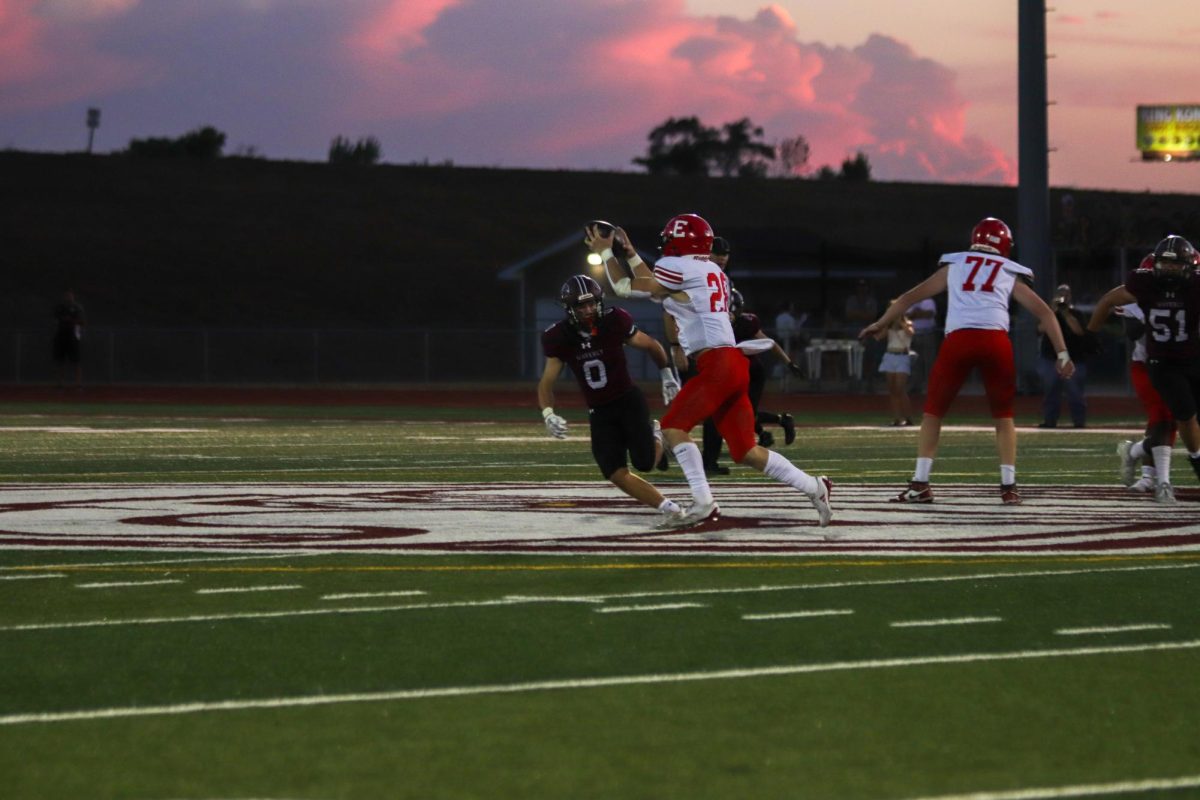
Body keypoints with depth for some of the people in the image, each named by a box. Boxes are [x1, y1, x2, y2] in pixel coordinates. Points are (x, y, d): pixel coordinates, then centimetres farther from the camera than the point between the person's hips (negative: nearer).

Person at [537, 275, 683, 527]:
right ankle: (668, 508, -1)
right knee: (616, 475, -13)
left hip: (629, 400, -2)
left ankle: (655, 437, 19)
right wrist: (548, 413, -25)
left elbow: (651, 345, 2)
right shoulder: (559, 338, -11)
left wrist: (667, 376, 11)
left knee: (645, 463, -17)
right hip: (599, 413, 2)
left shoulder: (615, 322, -16)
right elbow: (547, 382, -7)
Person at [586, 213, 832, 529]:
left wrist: (605, 252, 16)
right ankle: (814, 488, 8)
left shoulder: (678, 268, -6)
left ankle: (703, 501, -15)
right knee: (745, 451, 10)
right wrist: (631, 254, 36)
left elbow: (625, 288, 3)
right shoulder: (713, 272, 21)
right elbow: (656, 288, 32)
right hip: (733, 364, 9)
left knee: (673, 426, -6)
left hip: (717, 364, -9)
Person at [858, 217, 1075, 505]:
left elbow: (909, 298, 30)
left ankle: (920, 484, 6)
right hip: (996, 340, 0)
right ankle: (1009, 486, 9)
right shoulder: (1009, 273, 23)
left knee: (933, 412, 14)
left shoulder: (954, 266, 25)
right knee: (1003, 416, 17)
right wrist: (1062, 354, 23)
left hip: (958, 340, 0)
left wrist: (880, 324, 41)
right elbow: (1044, 312, 21)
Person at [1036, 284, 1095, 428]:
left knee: (1076, 393, -4)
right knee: (1051, 393, 2)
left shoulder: (1076, 314, 4)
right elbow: (1041, 329, -8)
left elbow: (1079, 331, -15)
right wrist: (1053, 312, -15)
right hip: (1050, 360, 2)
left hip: (1074, 361, -2)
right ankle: (1049, 420, 4)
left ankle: (1079, 421, -1)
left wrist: (1066, 313, -17)